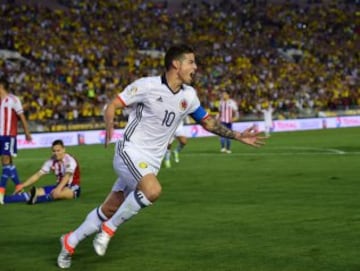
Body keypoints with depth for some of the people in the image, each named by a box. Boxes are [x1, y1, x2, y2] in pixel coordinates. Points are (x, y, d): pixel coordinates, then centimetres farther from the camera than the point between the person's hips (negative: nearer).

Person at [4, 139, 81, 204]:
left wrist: (58, 189, -50)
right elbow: (38, 175, 0)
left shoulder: (70, 160, -17)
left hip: (73, 189, -5)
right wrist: (22, 186, -9)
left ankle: (35, 199, -58)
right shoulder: (51, 161, 2)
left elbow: (67, 176, -33)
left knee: (58, 193, -39)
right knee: (37, 191, -16)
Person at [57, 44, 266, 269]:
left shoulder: (189, 95, 4)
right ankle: (108, 229, -12)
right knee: (153, 190, -32)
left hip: (152, 161, 6)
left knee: (109, 210, 7)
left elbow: (208, 122, 17)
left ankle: (70, 242, 26)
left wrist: (238, 136, 9)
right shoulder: (147, 85, -14)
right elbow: (112, 106, -9)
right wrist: (110, 126, -30)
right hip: (130, 151, -6)